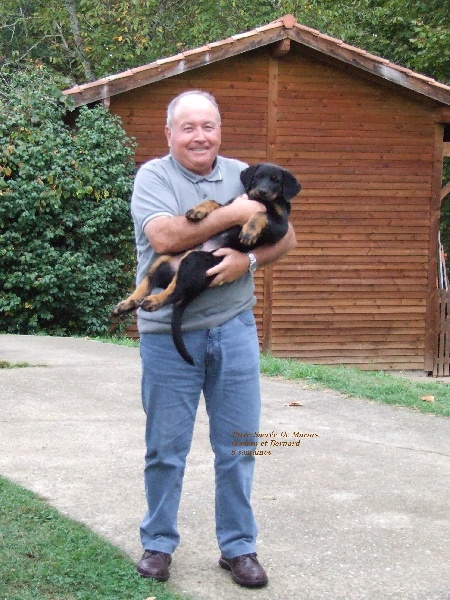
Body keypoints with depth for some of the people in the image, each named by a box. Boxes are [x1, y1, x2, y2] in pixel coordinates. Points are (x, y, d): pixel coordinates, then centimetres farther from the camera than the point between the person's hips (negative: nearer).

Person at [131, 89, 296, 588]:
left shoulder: (243, 175, 9)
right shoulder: (153, 176, -3)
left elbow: (285, 236, 6)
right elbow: (165, 236, -20)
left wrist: (248, 259, -14)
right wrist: (232, 214, -17)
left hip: (234, 328, 3)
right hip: (169, 335, -3)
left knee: (238, 446, 7)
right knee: (165, 448, 7)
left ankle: (238, 546, 21)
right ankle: (158, 543, 24)